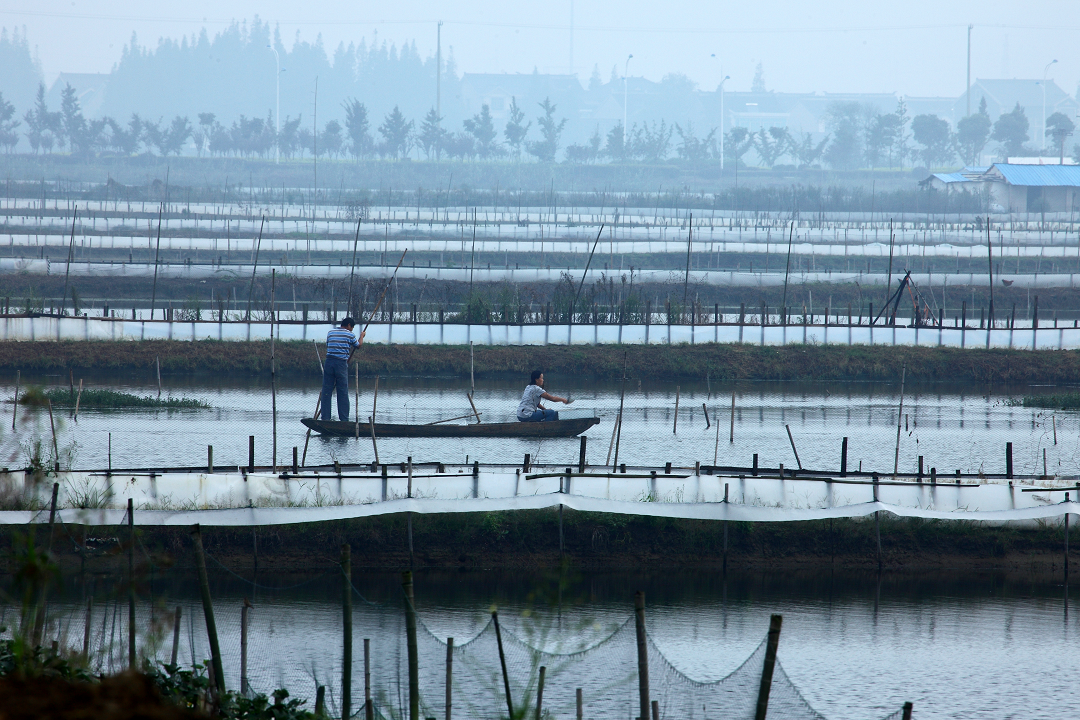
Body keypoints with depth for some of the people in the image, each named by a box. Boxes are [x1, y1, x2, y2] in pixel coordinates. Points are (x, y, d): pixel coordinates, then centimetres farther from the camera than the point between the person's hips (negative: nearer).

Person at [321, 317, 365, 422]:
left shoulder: (330, 333, 11)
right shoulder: (349, 335, 1)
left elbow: (328, 346, 16)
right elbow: (358, 345, 16)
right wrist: (362, 336, 37)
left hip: (329, 362, 3)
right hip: (341, 363, -3)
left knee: (326, 391, 5)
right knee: (343, 392, 3)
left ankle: (325, 418, 1)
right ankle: (344, 419, 2)